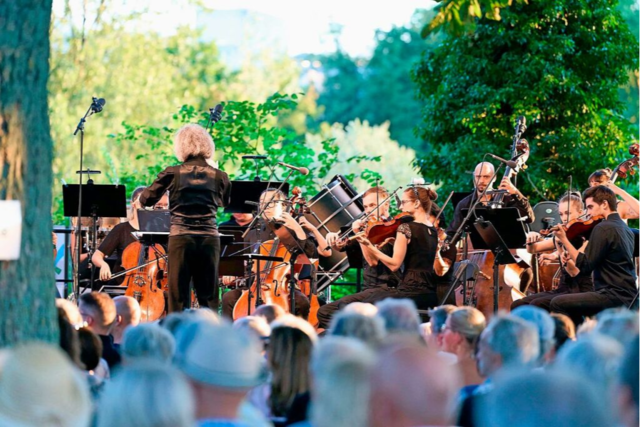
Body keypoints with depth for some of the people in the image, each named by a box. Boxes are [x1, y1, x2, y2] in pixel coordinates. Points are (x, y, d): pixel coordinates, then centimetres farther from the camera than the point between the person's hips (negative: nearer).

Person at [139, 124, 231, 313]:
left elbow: (146, 200, 7)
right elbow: (228, 203, 21)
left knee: (178, 298, 3)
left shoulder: (172, 173, -2)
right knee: (209, 300, 7)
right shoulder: (219, 176, 2)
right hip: (209, 239, 1)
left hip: (181, 240, -1)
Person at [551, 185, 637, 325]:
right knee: (573, 307, 27)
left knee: (558, 303, -8)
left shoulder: (603, 228, -13)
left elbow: (585, 266, -16)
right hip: (628, 296, 10)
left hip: (614, 297, -10)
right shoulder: (625, 229, 15)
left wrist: (564, 240, -12)